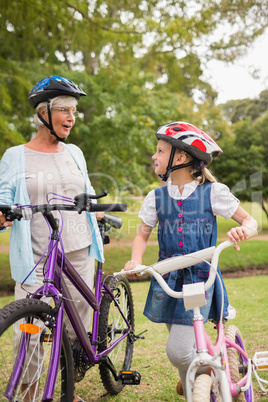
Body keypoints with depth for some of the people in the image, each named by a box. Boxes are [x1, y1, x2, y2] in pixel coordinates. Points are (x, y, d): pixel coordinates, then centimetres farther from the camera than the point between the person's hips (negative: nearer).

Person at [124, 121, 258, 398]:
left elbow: (249, 220, 0)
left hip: (200, 279, -3)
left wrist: (243, 229, -24)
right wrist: (135, 261, -11)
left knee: (179, 351, -13)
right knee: (181, 349, 14)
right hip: (168, 280, 3)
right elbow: (143, 234, 9)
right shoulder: (156, 197, 4)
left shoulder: (213, 192, -4)